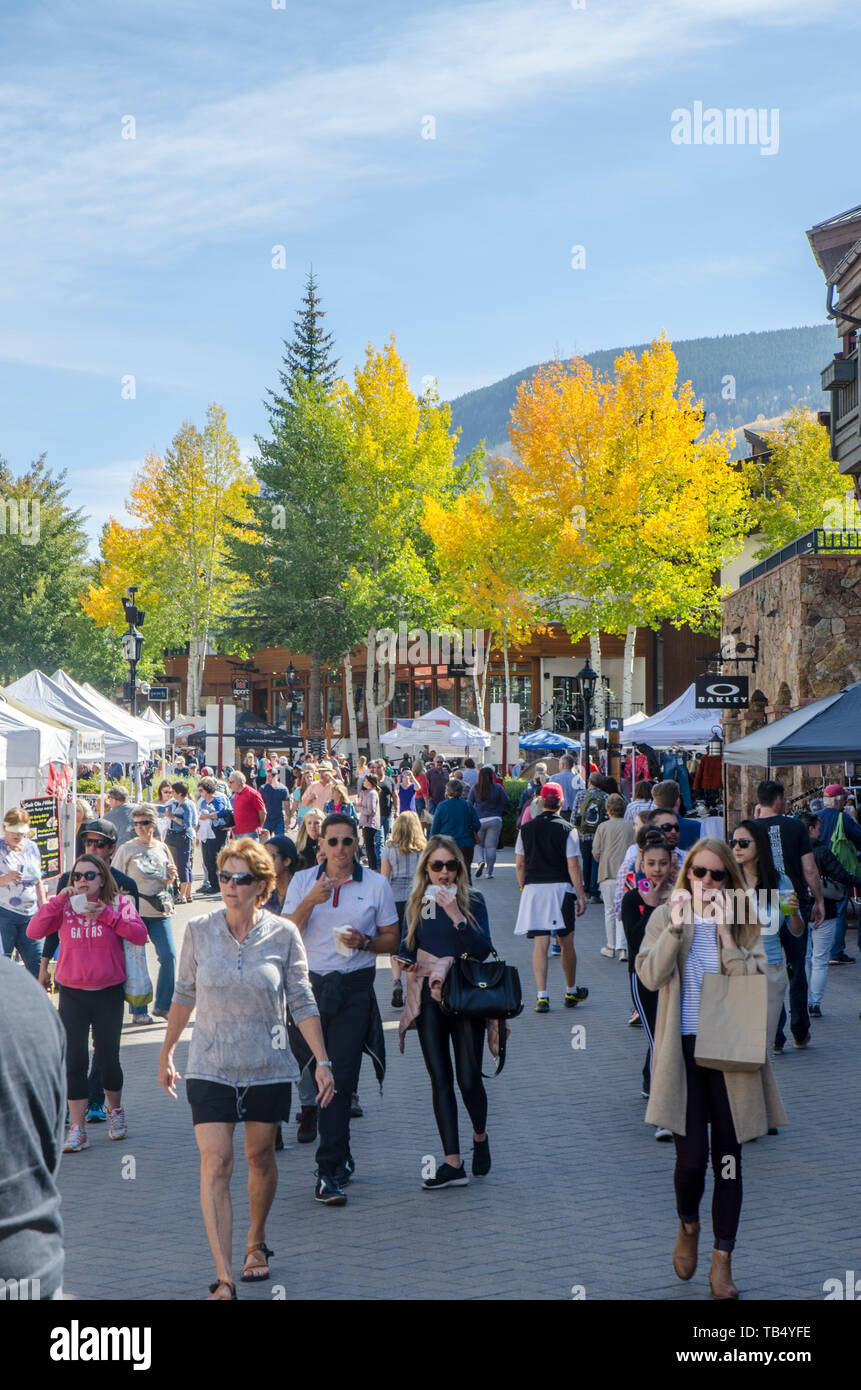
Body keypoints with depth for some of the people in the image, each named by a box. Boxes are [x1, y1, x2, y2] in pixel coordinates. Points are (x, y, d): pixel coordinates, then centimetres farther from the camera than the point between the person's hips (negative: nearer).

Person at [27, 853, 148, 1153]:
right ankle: (77, 1129, 1)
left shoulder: (119, 903, 1)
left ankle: (115, 1111, 35)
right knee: (75, 1060, -4)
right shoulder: (65, 906, 3)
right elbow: (34, 931, -9)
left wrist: (107, 915, -19)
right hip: (72, 993, 0)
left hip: (109, 992, 0)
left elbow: (139, 935, -12)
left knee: (108, 1057, 10)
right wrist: (58, 901, -16)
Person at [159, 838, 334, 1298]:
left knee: (260, 1158, 15)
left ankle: (256, 1243, 40)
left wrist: (322, 1060, -6)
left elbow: (302, 1003, -2)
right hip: (210, 1068, 0)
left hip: (267, 1069, 1)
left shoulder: (283, 934, -6)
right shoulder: (199, 931, -4)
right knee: (215, 1166, -10)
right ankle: (224, 1279, -12)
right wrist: (167, 1052, 14)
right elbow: (184, 994, 8)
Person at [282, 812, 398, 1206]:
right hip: (310, 985, 2)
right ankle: (341, 1158, 26)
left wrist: (364, 942, -11)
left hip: (354, 988, -2)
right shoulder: (303, 881, 8)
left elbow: (392, 939, 9)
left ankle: (330, 1172, -7)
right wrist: (310, 901, -16)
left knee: (341, 1079, -9)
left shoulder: (376, 884, 4)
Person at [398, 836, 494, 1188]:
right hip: (429, 1000, 3)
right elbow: (406, 948, 16)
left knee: (468, 1078, -4)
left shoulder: (472, 901, 1)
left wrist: (456, 915, -19)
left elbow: (483, 950, -10)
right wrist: (409, 965, -6)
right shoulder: (416, 905, 10)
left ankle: (480, 1136, 26)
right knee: (440, 1079, 0)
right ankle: (453, 1163, 2)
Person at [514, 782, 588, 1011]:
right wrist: (581, 895, -5)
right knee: (567, 943, 11)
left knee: (540, 944, -1)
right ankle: (571, 992, 25)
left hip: (533, 889, 2)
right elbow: (573, 866, -8)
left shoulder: (526, 829, 5)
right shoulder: (566, 830, -5)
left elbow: (519, 865, 7)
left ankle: (542, 996, -10)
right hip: (560, 888, -2)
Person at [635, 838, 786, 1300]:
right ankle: (688, 1226, 24)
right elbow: (650, 976, -10)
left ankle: (722, 1261, 16)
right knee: (692, 1156, -8)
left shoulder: (743, 923, 4)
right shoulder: (665, 916, 3)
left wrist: (725, 931, -17)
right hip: (683, 1049, -1)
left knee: (728, 1159, 5)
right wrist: (677, 925, -18)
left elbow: (753, 981, -10)